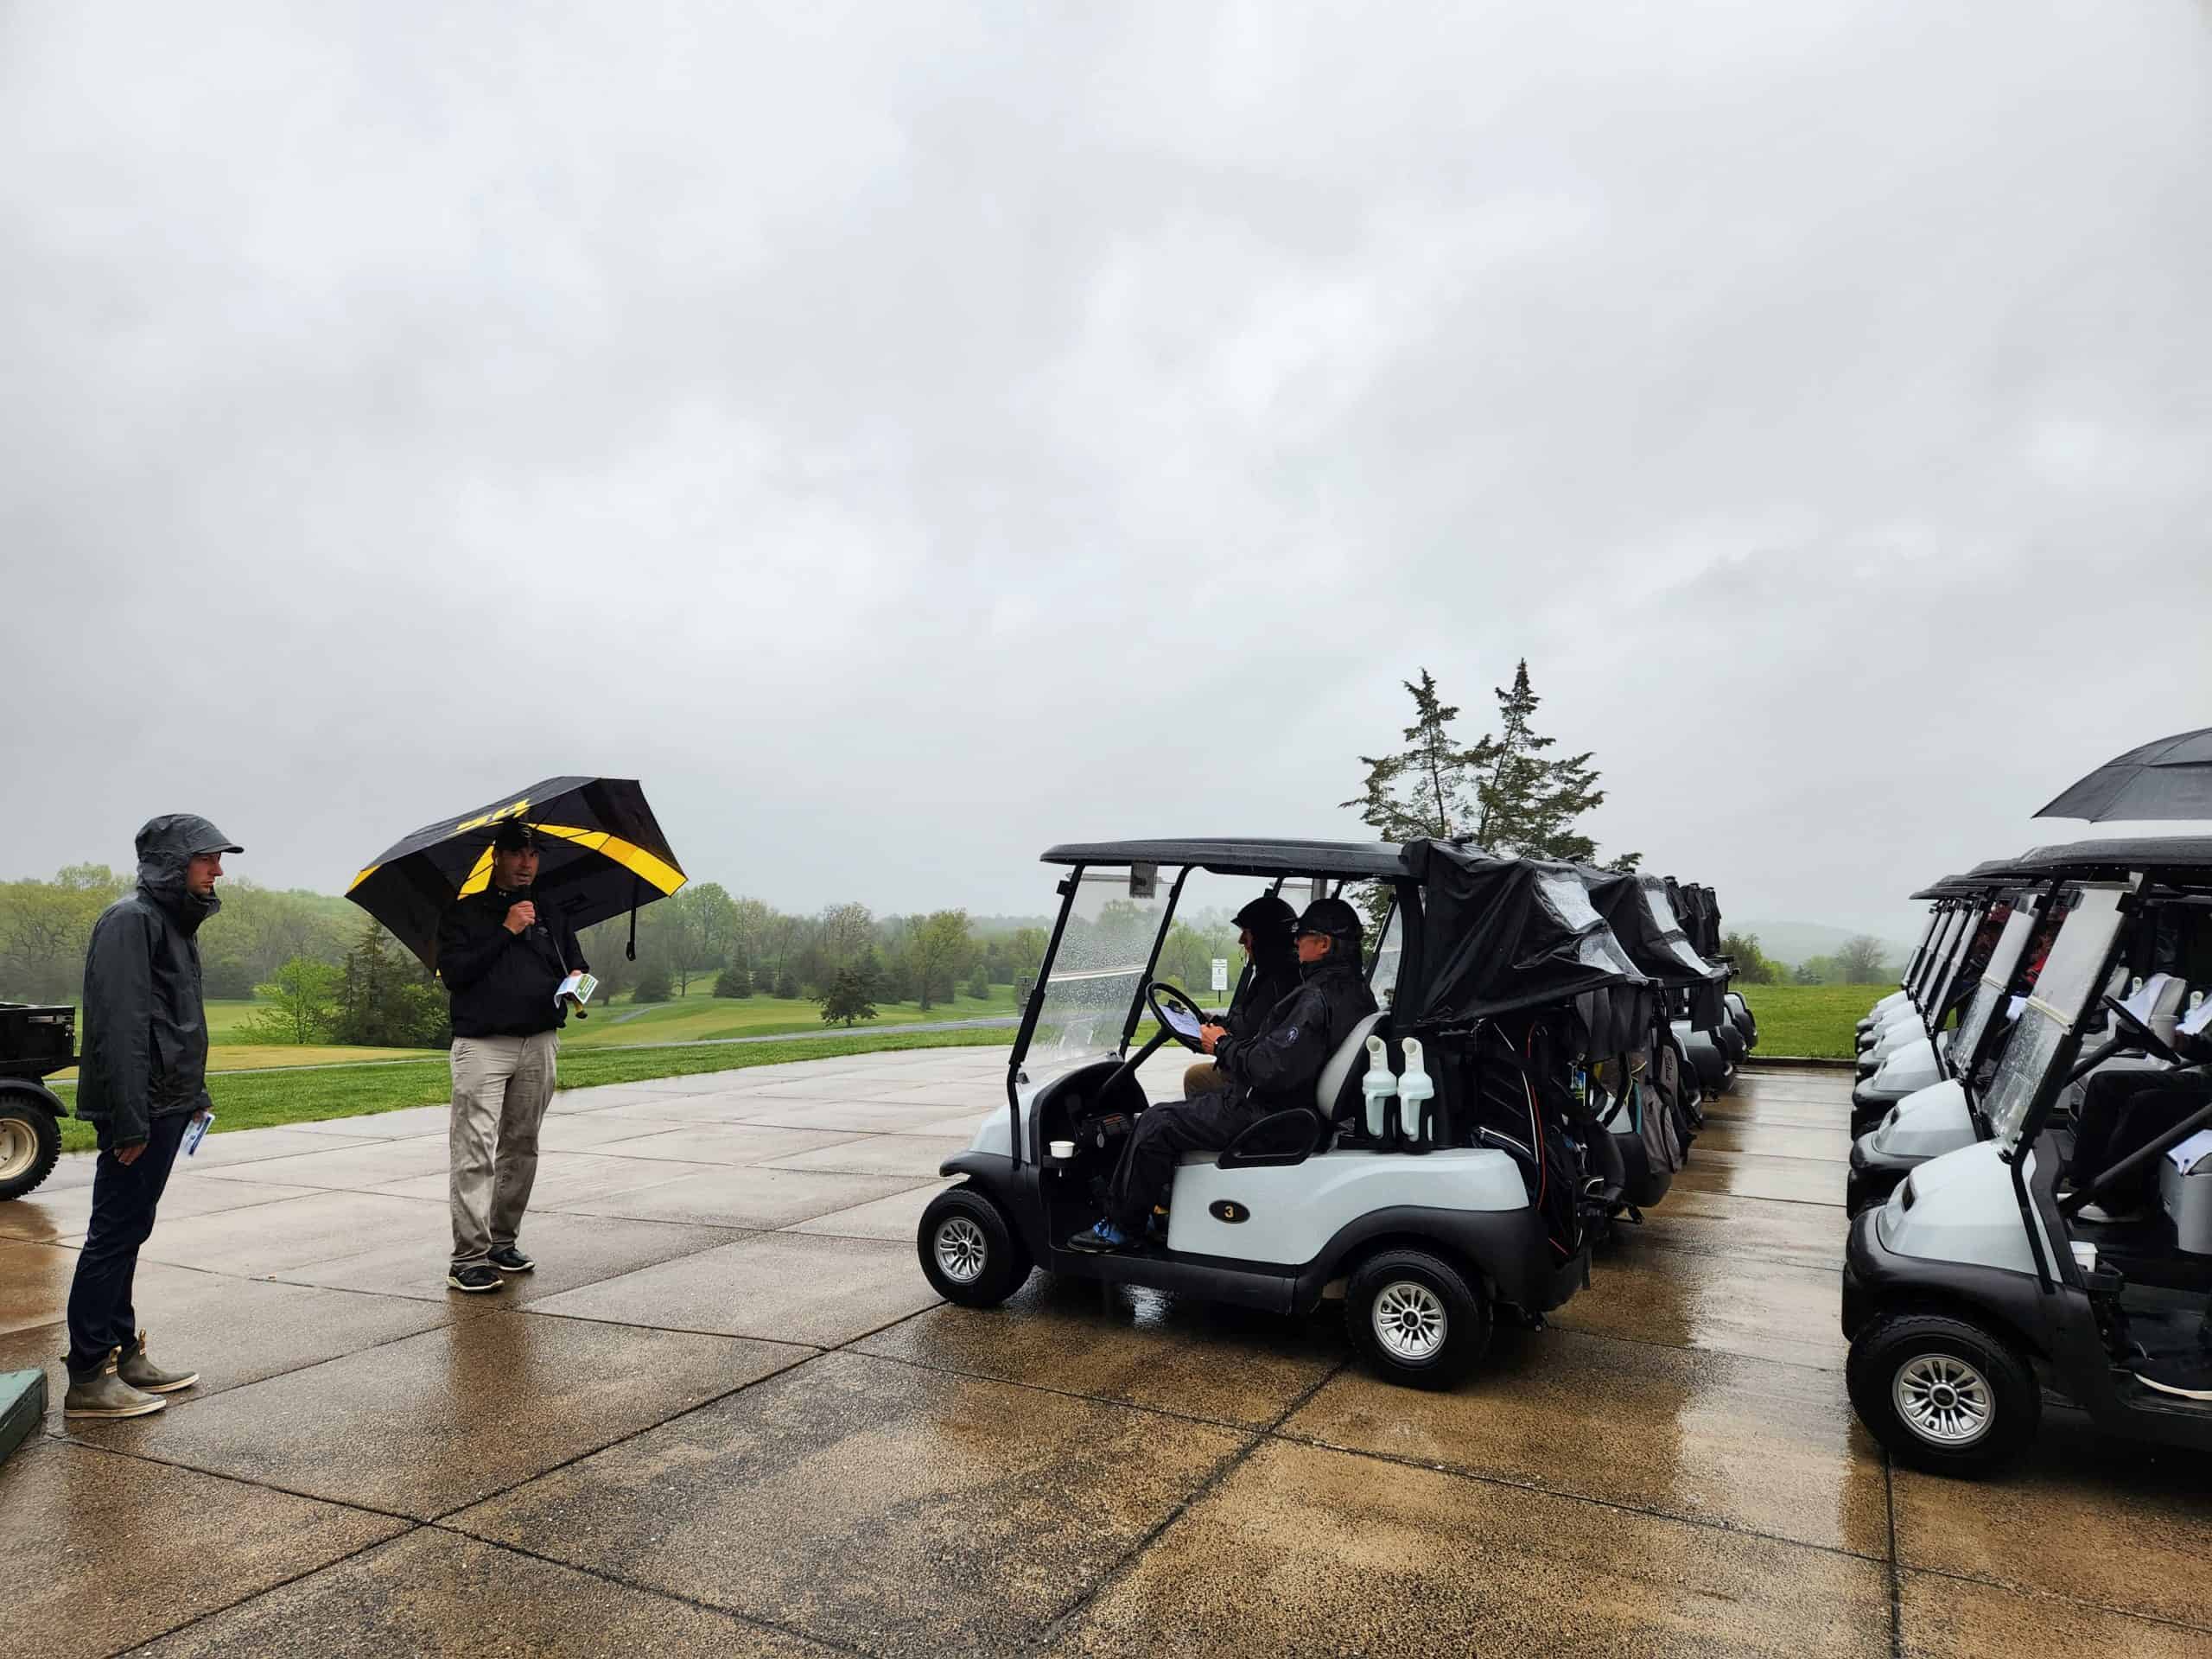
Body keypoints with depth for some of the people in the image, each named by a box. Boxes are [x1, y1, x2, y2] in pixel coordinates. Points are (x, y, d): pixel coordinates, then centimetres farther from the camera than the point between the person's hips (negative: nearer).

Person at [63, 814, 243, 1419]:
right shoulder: (131, 921, -15)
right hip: (139, 1112, -10)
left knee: (127, 1233, 16)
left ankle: (124, 1353, 26)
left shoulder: (173, 921, 16)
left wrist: (195, 1093, 21)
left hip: (165, 1107, 10)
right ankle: (88, 1379, 6)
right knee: (113, 1237, -2)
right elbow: (120, 1027, -22)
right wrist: (130, 1121, -24)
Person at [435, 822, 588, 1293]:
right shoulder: (465, 912, 4)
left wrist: (577, 980, -5)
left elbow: (576, 964, 19)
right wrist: (506, 931, -13)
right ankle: (469, 1258, -6)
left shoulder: (551, 914, 15)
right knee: (474, 1151, -8)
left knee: (521, 1147, 9)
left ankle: (504, 1241, 20)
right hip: (482, 1045, -4)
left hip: (539, 1044, 4)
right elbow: (452, 972, -8)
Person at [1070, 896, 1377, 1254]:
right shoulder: (1356, 990, 7)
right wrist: (1231, 1038, 9)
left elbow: (1270, 1069, -31)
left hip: (1268, 1116, -11)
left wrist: (1223, 1045, -13)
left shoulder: (1318, 999, -25)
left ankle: (1121, 1227, 7)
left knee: (1156, 1124, -5)